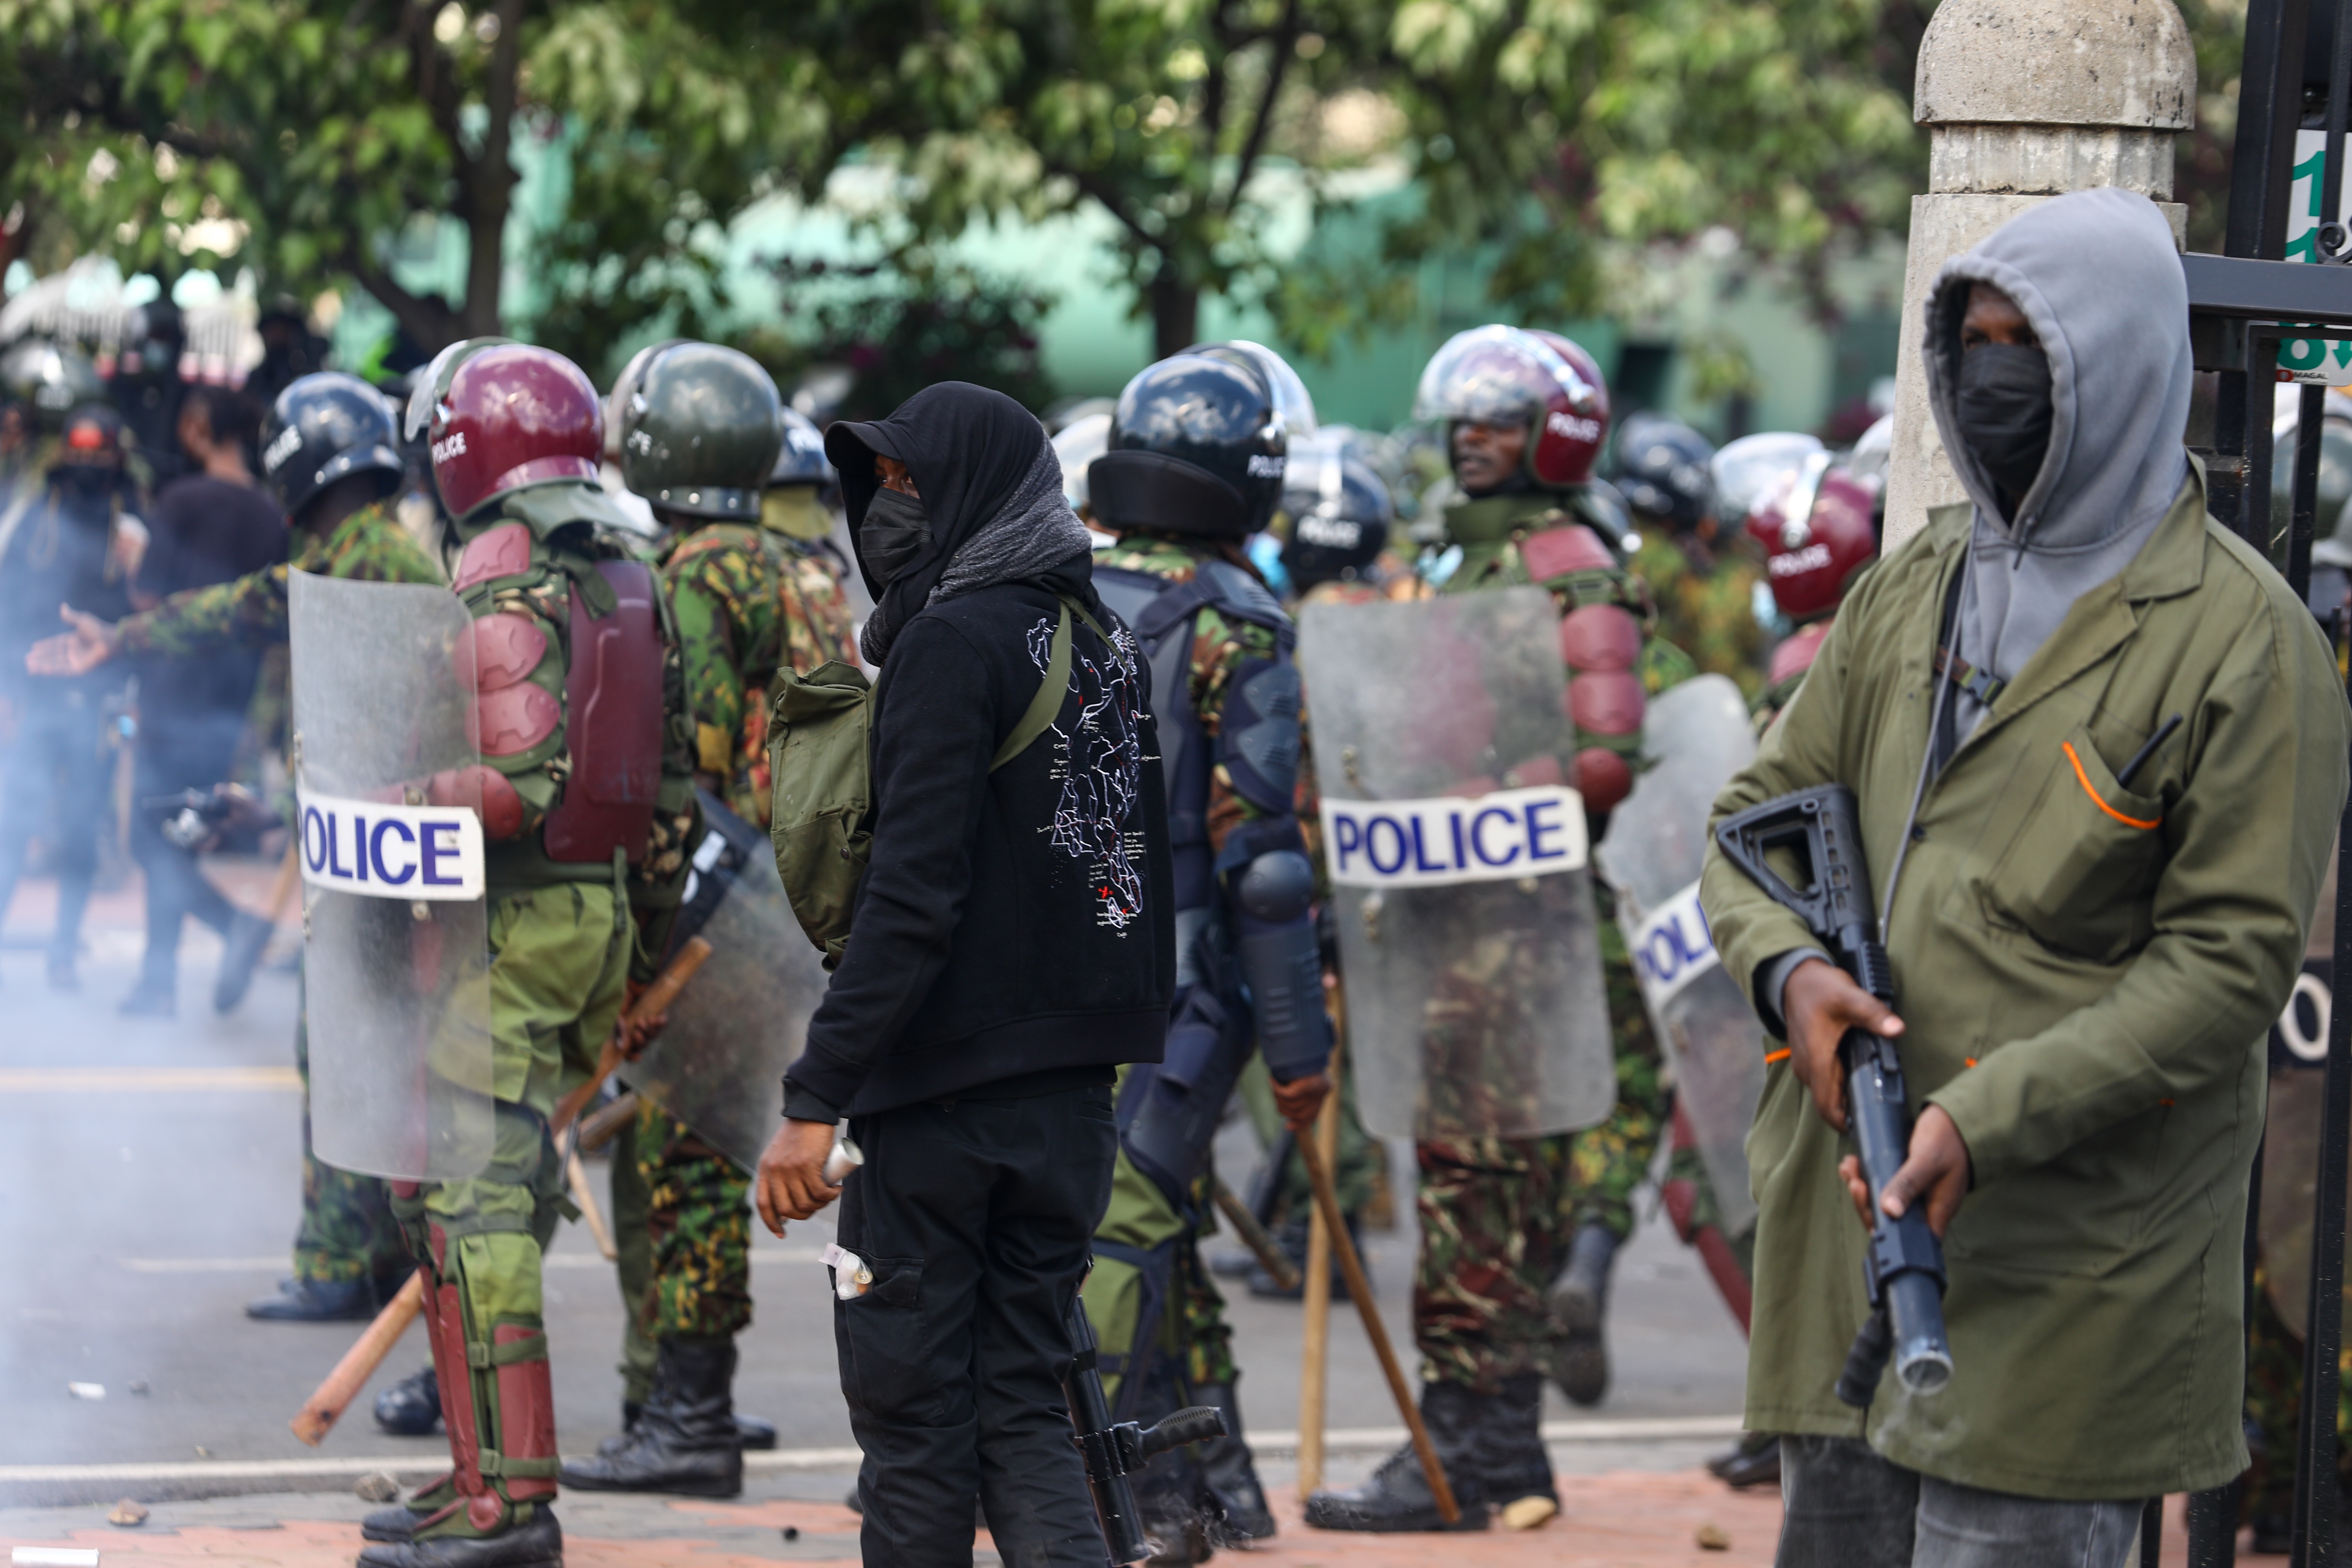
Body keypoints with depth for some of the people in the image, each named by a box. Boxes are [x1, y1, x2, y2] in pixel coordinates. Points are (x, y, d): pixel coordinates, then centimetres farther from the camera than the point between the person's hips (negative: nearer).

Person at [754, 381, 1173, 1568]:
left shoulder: (958, 637, -12)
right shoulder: (1097, 639, 13)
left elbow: (916, 890, -19)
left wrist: (816, 1099, -20)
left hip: (947, 1090, -8)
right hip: (1074, 1096, 8)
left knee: (911, 1405, 2)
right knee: (1022, 1403, 9)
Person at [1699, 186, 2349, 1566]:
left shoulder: (2241, 638, -8)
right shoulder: (1914, 589, 13)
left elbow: (2233, 955, -13)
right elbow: (1760, 814, 17)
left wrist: (1985, 1117, -21)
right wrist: (1786, 968, -8)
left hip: (2070, 1266, -7)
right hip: (1849, 1214, 7)